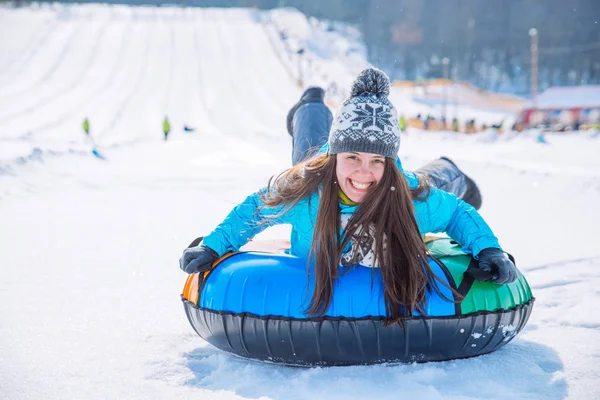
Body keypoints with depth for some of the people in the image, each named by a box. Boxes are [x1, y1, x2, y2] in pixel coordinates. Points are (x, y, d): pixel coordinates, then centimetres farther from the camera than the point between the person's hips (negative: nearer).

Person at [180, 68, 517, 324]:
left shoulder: (412, 196, -41)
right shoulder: (305, 188, -41)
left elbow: (458, 213, -19)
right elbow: (255, 209, -19)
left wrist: (490, 251, -34)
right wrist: (213, 247, -26)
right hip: (312, 284, 1)